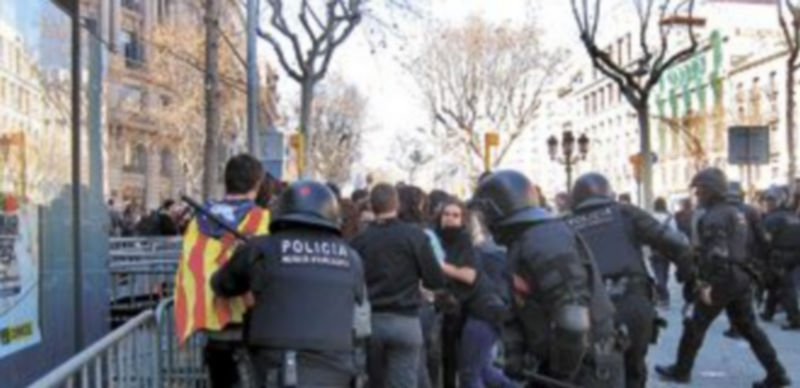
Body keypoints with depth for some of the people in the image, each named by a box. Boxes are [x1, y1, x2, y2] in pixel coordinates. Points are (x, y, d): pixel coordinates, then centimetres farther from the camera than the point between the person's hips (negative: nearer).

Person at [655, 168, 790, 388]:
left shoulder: (714, 216, -14)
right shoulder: (736, 213, 17)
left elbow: (716, 254, -24)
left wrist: (707, 283, -24)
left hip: (723, 278, -9)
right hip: (741, 277, 9)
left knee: (696, 325, 3)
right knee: (748, 327, 12)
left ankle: (681, 370, 13)